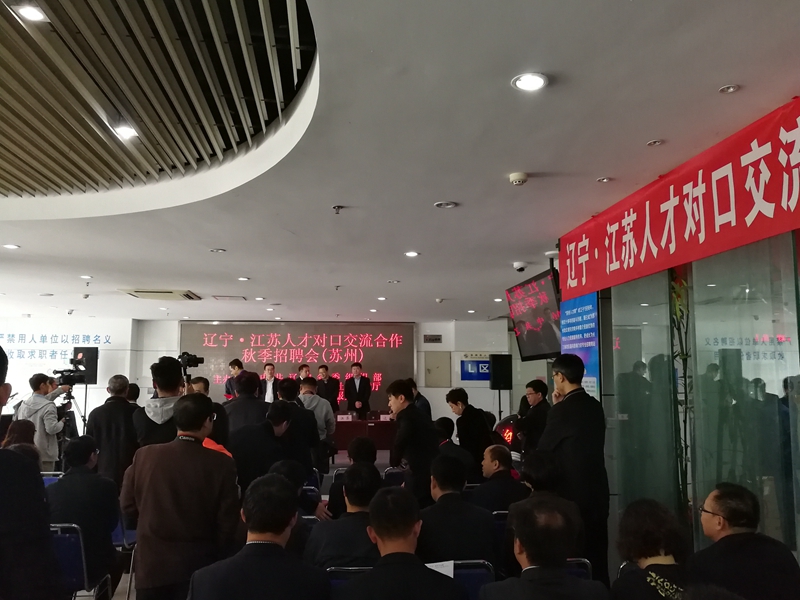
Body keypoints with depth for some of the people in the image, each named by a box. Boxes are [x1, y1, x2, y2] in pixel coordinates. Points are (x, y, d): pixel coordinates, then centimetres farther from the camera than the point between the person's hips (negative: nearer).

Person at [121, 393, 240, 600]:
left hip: (151, 563, 2)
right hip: (197, 565, -2)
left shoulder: (144, 455, -9)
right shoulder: (221, 464, -15)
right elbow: (227, 522, -8)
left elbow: (128, 508, 2)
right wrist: (218, 558, 8)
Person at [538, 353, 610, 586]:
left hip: (572, 491, -7)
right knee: (596, 553, 14)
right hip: (597, 489, 7)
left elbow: (544, 448, -7)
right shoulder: (595, 406, 5)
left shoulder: (563, 409, -17)